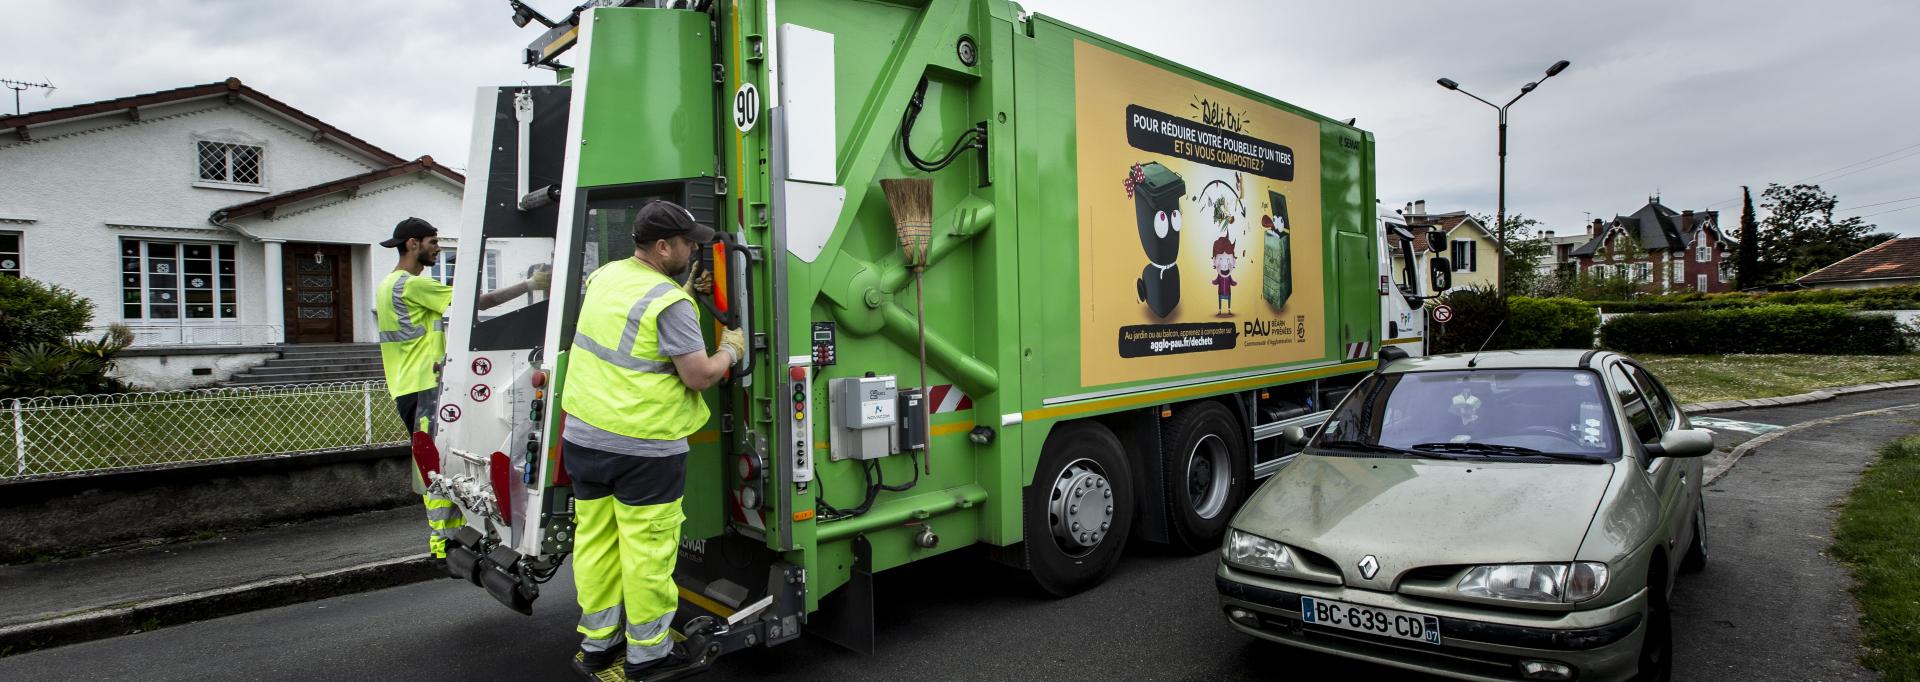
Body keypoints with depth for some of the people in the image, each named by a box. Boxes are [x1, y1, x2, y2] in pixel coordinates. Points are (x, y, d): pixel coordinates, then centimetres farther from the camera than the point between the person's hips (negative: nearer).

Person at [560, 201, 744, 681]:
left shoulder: (604, 277, 8)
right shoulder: (669, 303, -17)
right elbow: (699, 376, -16)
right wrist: (731, 350, 2)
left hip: (582, 438, 8)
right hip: (644, 449, -8)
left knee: (595, 542, 15)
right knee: (647, 552, 3)